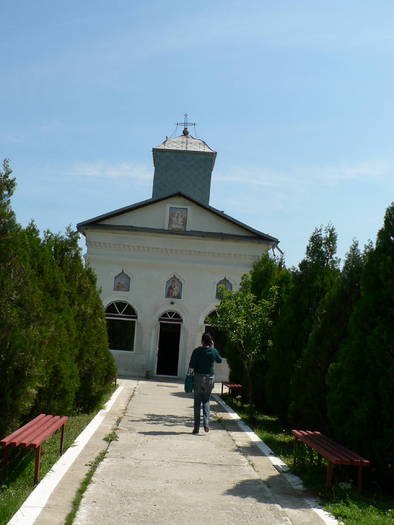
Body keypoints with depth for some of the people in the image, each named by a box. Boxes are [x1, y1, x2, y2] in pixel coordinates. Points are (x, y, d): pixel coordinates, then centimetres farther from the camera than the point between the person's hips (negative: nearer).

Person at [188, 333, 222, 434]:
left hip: (198, 377, -1)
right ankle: (206, 423, -4)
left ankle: (196, 427, 7)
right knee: (206, 401, 15)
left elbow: (191, 366, -9)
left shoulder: (197, 351, -9)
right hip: (210, 378, 1)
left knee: (197, 402, 7)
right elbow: (219, 360, 17)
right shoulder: (214, 351, -4)